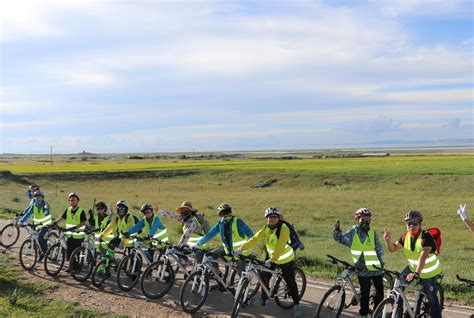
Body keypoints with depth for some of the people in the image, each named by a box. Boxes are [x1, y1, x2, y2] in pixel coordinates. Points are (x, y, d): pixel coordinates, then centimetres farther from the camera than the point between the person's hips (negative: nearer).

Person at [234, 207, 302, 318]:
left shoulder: (283, 228, -25)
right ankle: (263, 298, 27)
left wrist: (271, 260, -34)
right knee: (264, 276, 6)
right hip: (271, 257, 6)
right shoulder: (266, 228, -5)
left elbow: (280, 247, -31)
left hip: (286, 259, -6)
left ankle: (297, 305, 13)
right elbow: (255, 239, -10)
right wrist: (241, 249, -18)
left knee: (290, 283, -1)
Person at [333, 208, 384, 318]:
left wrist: (381, 262, 4)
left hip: (375, 268, 1)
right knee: (364, 293, 4)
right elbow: (340, 239, -3)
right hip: (362, 270, -1)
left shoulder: (372, 234, 2)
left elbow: (379, 250, 7)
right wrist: (337, 230, -21)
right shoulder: (353, 232, 0)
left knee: (380, 291, 5)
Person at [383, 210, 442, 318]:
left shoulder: (426, 236, -27)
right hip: (413, 267, 5)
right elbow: (393, 248, -3)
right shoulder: (405, 236, -9)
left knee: (432, 299, 1)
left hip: (428, 272, -5)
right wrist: (387, 240, -24)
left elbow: (423, 257, -38)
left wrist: (416, 273, -49)